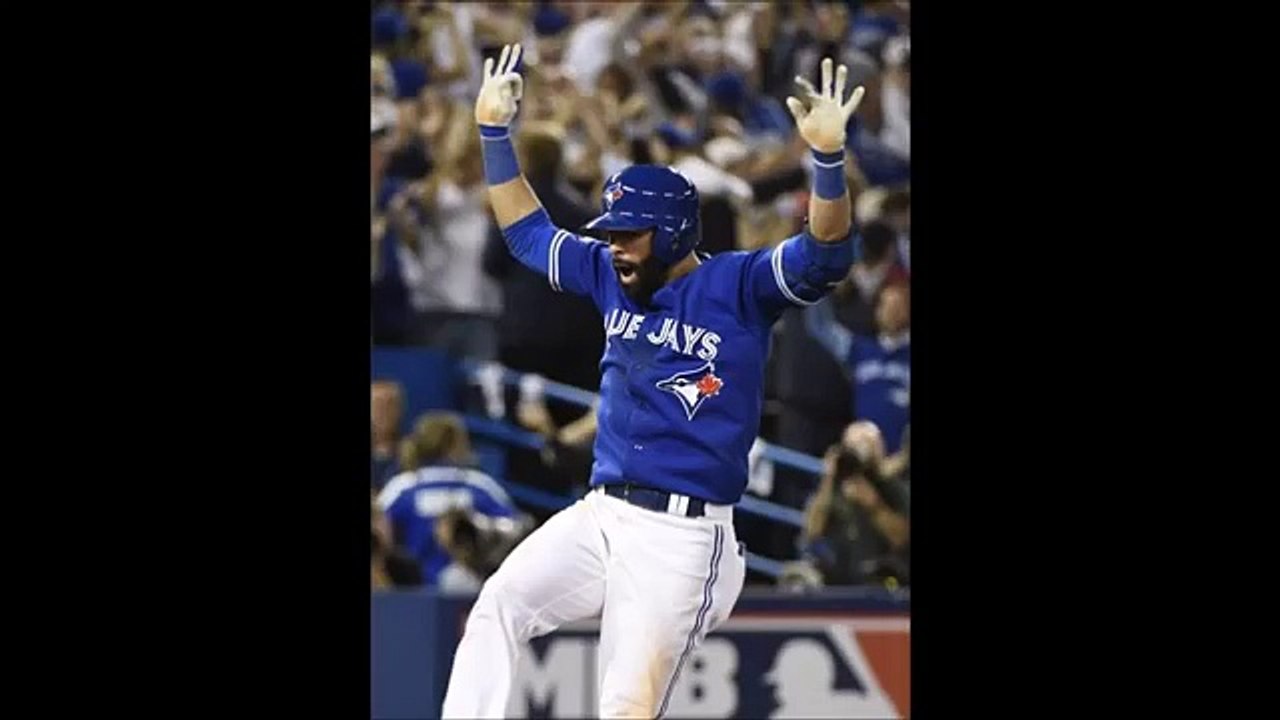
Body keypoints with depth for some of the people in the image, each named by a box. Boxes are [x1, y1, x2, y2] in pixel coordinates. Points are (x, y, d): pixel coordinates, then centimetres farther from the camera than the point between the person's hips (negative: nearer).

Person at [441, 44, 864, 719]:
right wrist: (494, 131, 21)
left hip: (682, 536, -6)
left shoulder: (737, 285, -4)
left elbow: (825, 256, -20)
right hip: (597, 515, 6)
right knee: (496, 608, -18)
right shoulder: (610, 276, 13)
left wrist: (828, 157, -34)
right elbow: (527, 231, 27)